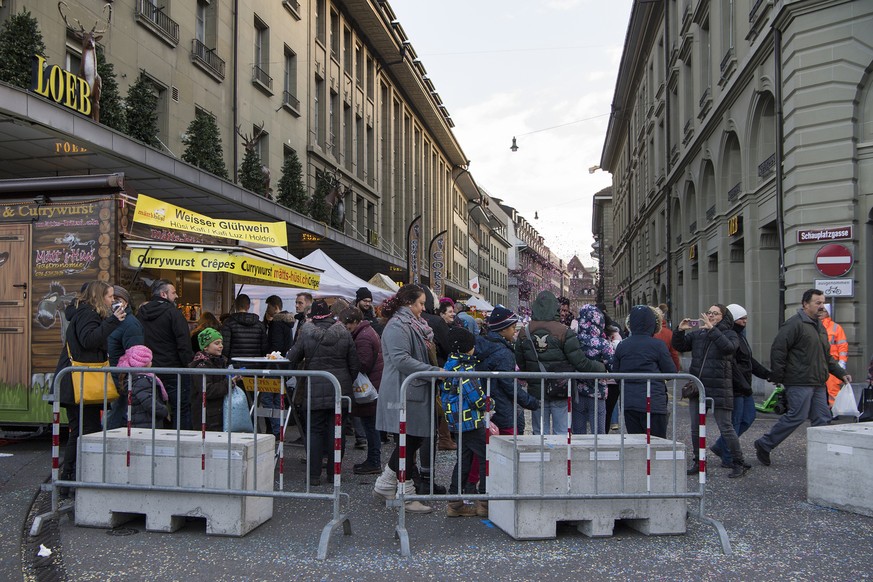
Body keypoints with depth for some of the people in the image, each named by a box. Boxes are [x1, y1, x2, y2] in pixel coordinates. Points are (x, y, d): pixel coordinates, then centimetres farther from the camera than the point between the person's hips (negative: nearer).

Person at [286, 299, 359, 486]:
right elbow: (355, 364, 4)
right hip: (340, 388, 1)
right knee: (336, 430, 8)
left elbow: (292, 359, 4)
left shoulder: (306, 333, -5)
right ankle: (334, 472, 15)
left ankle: (314, 475, 6)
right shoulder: (344, 334, 0)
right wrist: (349, 383, 18)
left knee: (315, 430, 6)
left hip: (315, 388, -1)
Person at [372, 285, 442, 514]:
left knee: (413, 441, 13)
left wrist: (435, 370, 12)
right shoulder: (396, 327, -13)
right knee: (408, 443, -2)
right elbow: (401, 359, -23)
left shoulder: (413, 325, 19)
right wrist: (434, 371, -23)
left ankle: (384, 486, 25)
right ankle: (407, 495, 9)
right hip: (402, 394, -10)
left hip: (414, 391, 10)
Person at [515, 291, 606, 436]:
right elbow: (580, 362, -13)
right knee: (561, 432, 6)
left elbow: (520, 364, 5)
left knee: (540, 433, 11)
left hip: (537, 392, 3)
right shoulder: (564, 332, -13)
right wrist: (601, 368, 3)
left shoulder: (524, 332, -2)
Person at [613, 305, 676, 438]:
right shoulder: (657, 345, -10)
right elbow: (671, 372, -3)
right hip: (653, 403, -4)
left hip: (628, 403, 4)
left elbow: (615, 373, 9)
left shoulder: (622, 346, 3)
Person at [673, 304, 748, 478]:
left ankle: (740, 463, 12)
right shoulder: (697, 334, 12)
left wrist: (712, 329, -25)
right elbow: (679, 346, 7)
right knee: (696, 428, 12)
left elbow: (729, 347, -22)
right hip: (697, 386, 5)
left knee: (726, 428, -1)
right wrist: (680, 331, -9)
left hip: (719, 388, -5)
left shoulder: (729, 334, -1)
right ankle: (698, 461, 25)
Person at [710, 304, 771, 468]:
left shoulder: (740, 335, 17)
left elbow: (749, 360, 25)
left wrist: (768, 374, 20)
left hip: (744, 387, 10)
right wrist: (744, 385, -22)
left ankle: (720, 447, 23)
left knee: (748, 417, 15)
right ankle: (728, 459, 7)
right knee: (734, 422, -3)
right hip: (735, 387, -10)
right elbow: (732, 365, -23)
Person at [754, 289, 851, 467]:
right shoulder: (795, 324, -11)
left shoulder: (819, 326, 19)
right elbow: (777, 349, -16)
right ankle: (764, 445, 3)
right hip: (799, 383, -9)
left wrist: (841, 373, 19)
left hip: (818, 384, 9)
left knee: (823, 419, 7)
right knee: (797, 416, -8)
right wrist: (777, 377, -16)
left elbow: (826, 356, 28)